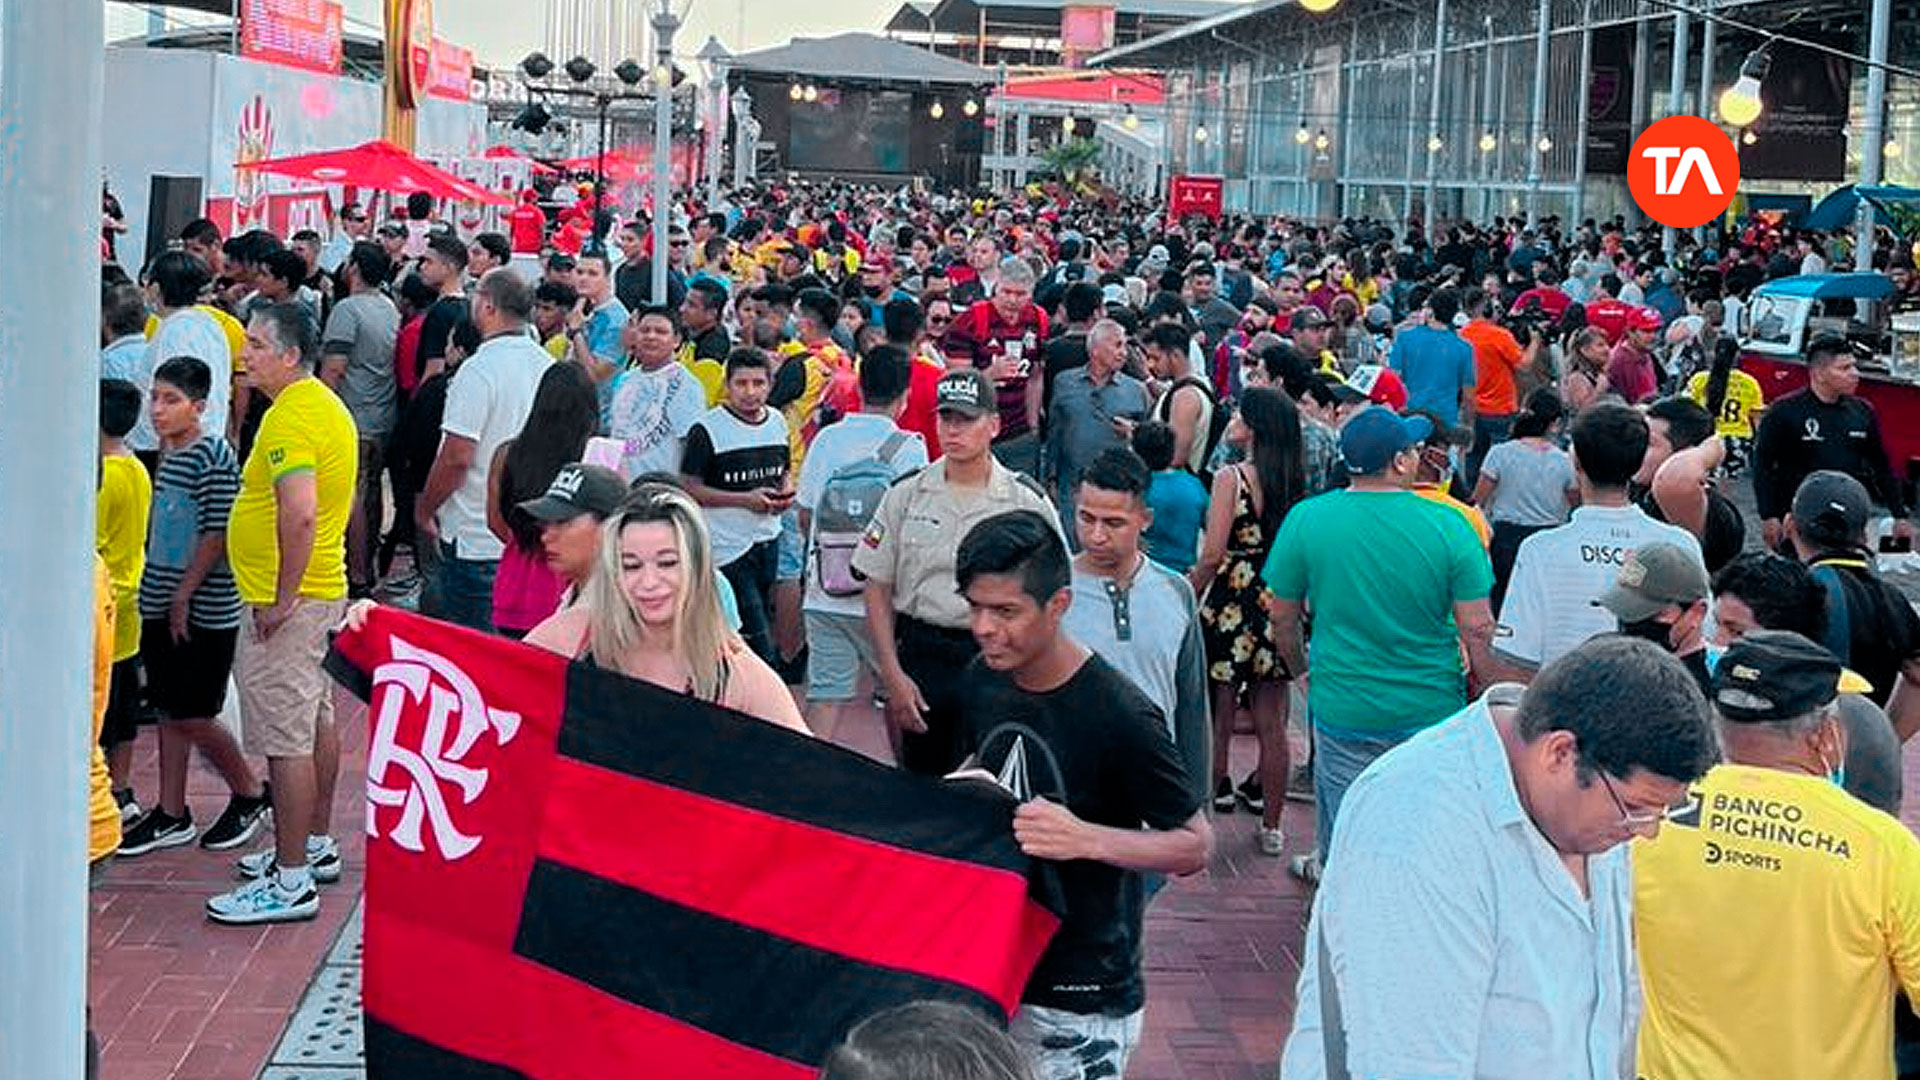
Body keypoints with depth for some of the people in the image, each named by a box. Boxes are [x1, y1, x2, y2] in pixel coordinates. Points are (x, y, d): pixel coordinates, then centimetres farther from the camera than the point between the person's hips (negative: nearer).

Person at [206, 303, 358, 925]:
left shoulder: (290, 417, -19)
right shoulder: (326, 404, 14)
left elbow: (300, 512, -30)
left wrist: (282, 599, -24)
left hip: (283, 602, -11)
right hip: (323, 589, 11)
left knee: (285, 739, -8)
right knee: (315, 721, 19)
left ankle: (291, 882, -5)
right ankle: (315, 847, 32)